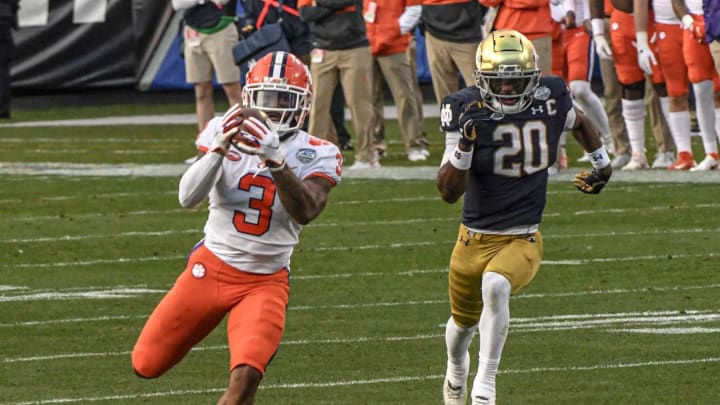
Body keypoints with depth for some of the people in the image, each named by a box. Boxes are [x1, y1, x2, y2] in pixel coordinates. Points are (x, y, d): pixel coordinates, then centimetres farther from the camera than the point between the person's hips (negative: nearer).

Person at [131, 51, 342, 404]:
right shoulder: (225, 132, -5)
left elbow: (305, 212, -27)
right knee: (146, 365, 7)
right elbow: (188, 197, -17)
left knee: (246, 376, -23)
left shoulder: (317, 156, -8)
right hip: (210, 268, 2)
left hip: (265, 282, -2)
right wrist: (219, 148, -32)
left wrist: (275, 160, -40)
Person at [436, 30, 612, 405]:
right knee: (464, 321, 21)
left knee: (495, 286, -33)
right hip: (474, 239, 1)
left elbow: (578, 122, 20)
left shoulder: (550, 97, -8)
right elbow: (449, 191, -20)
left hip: (522, 240, -1)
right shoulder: (466, 109, -15)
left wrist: (602, 162, 22)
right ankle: (456, 372, 56)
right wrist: (464, 141, -32)